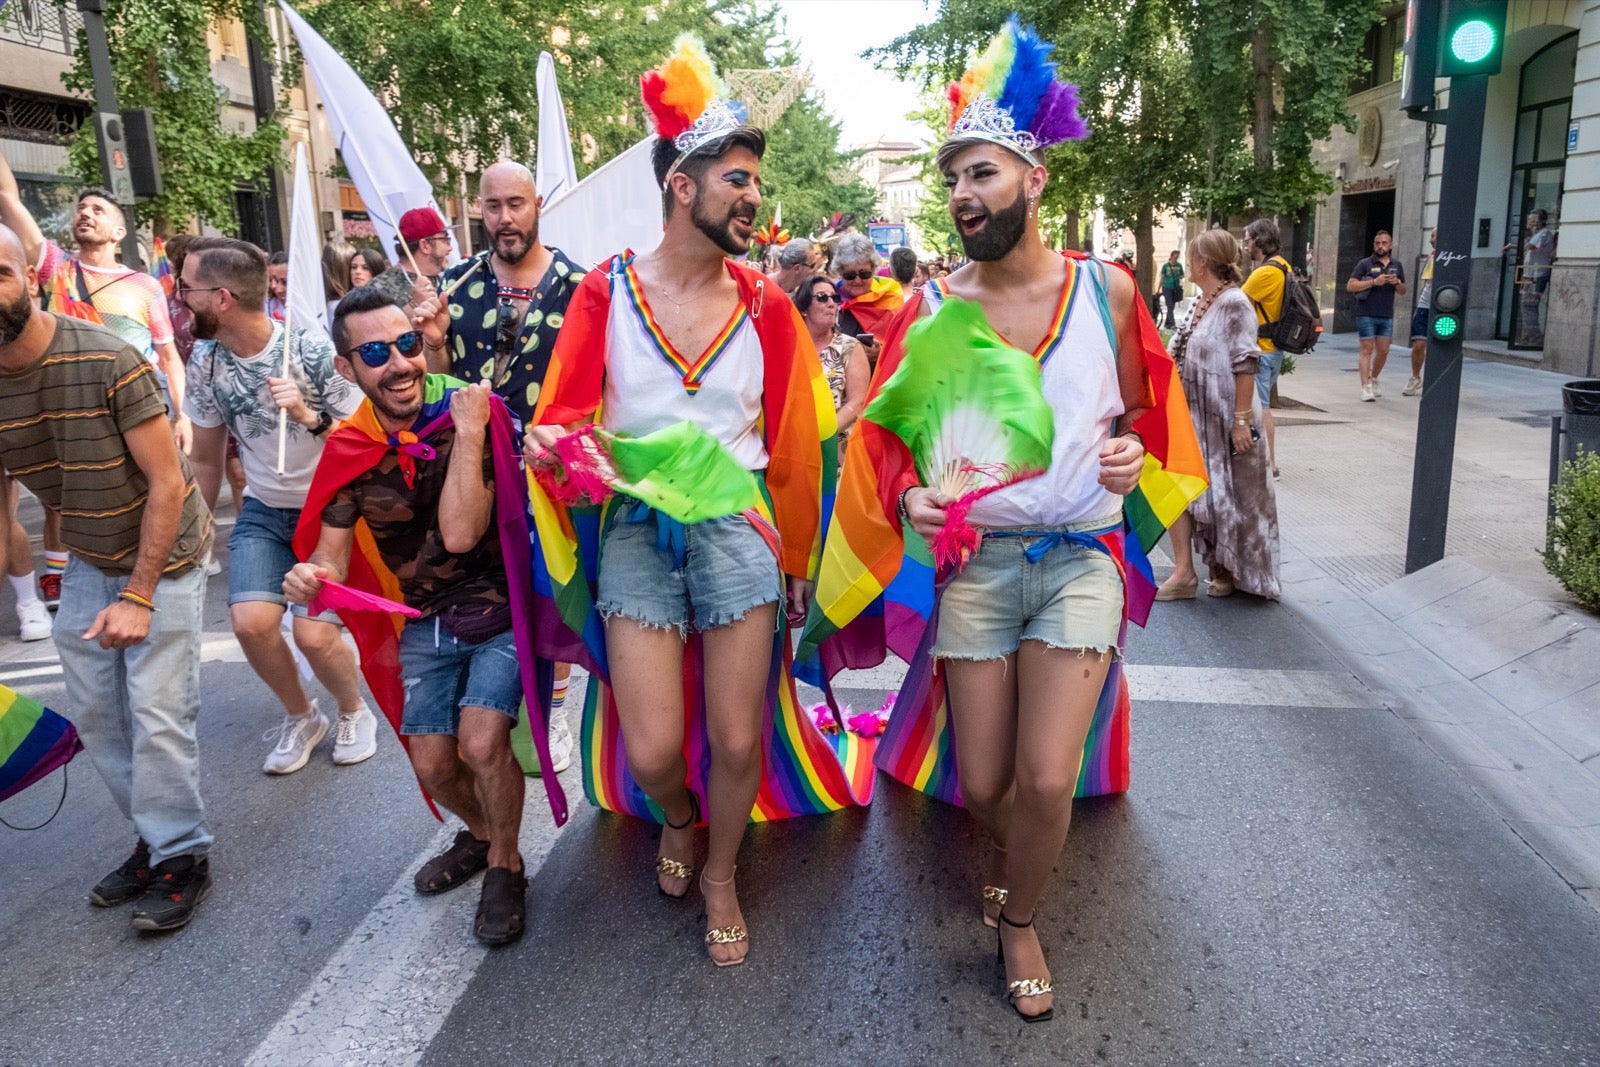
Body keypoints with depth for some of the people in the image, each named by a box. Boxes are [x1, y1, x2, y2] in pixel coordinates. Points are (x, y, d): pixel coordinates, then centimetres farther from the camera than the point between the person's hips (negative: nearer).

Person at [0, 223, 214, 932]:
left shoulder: (107, 362, -24)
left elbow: (168, 483, -21)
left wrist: (138, 597, -22)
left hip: (163, 554, -6)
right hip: (88, 561, 6)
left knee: (156, 713, -6)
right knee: (93, 713, 8)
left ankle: (181, 859, 11)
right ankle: (156, 838, 26)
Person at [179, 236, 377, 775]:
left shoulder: (314, 350, -20)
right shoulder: (207, 361, -4)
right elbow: (206, 458, 9)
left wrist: (309, 417, -32)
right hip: (264, 511, 4)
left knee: (314, 634, -16)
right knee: (251, 622, -15)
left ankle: (355, 713, 18)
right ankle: (301, 717, 14)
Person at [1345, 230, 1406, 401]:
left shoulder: (1396, 266, 14)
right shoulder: (1365, 264, 0)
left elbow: (1403, 292, 19)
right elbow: (1350, 286, -8)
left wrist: (1397, 283, -3)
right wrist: (1374, 282, -17)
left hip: (1387, 316, 4)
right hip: (1366, 315, -4)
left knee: (1383, 351, 7)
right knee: (1367, 350, -6)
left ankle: (1373, 380, 27)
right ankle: (1366, 387, -6)